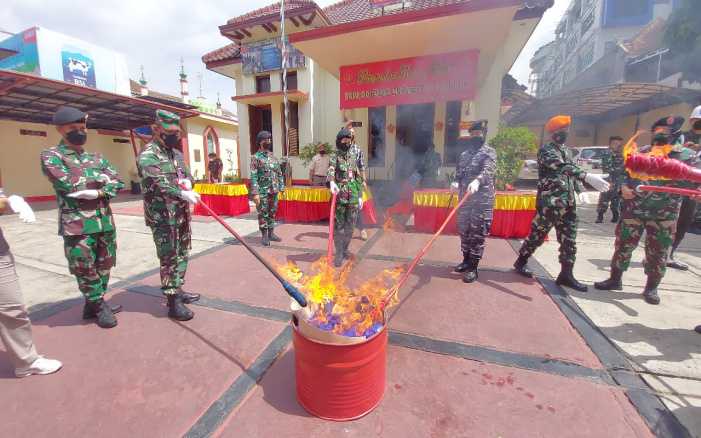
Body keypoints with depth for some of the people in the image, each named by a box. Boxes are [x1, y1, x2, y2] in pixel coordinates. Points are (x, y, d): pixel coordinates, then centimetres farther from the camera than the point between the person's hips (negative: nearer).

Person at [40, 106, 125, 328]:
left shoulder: (96, 158, 15)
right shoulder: (51, 156, 0)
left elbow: (117, 183, 4)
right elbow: (70, 184, -16)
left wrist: (97, 192, -13)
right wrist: (99, 178, -4)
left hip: (105, 222, 5)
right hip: (77, 225, -5)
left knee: (103, 266, 13)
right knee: (85, 269, 3)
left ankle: (94, 304, 29)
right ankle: (99, 306, 18)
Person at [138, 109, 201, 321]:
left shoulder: (177, 154, 16)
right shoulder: (148, 155, -10)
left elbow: (188, 175, 18)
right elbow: (158, 183, -25)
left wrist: (187, 183, -6)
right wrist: (182, 193, -40)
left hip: (182, 214, 8)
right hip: (163, 216, -8)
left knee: (182, 254, 15)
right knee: (169, 258, -4)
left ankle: (178, 290, 31)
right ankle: (173, 303, 5)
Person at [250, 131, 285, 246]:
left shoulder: (274, 157, 12)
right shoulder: (256, 157, -6)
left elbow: (279, 174, 14)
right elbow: (253, 176, -12)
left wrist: (282, 187, 6)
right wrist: (255, 193, -18)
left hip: (274, 191, 6)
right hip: (262, 191, -5)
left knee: (272, 213, 12)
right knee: (263, 214, 2)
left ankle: (271, 233, 23)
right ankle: (264, 236, 11)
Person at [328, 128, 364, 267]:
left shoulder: (354, 157, 13)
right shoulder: (334, 157, -1)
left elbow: (359, 178, 16)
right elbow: (331, 170, -23)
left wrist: (360, 196, 11)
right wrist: (332, 182, -45)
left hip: (353, 196, 4)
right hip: (340, 196, -4)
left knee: (350, 225, 10)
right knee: (339, 225, -1)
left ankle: (345, 249, 26)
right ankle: (339, 253, 6)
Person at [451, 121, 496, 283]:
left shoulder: (489, 152, -2)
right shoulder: (464, 154, 17)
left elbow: (488, 170, -21)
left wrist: (477, 181, -42)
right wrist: (456, 182, -7)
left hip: (482, 200, -6)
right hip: (465, 199, 6)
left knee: (478, 234, -2)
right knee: (464, 231, 12)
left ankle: (473, 268, 5)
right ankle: (466, 260, 27)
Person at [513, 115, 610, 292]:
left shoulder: (567, 151, 17)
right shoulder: (546, 150, -10)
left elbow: (572, 172, 24)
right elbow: (563, 167, -27)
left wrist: (580, 189, 9)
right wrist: (587, 176, -38)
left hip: (567, 204, 8)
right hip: (548, 203, -8)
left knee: (569, 239, 7)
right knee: (537, 234, 3)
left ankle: (566, 274, 14)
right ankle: (521, 262, 22)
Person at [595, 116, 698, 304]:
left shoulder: (687, 156, 1)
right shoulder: (641, 153, 5)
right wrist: (623, 187, -9)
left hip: (663, 215, -1)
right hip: (633, 210, 1)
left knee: (657, 253, 8)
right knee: (623, 245, 7)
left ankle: (651, 288, 23)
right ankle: (615, 279, 20)